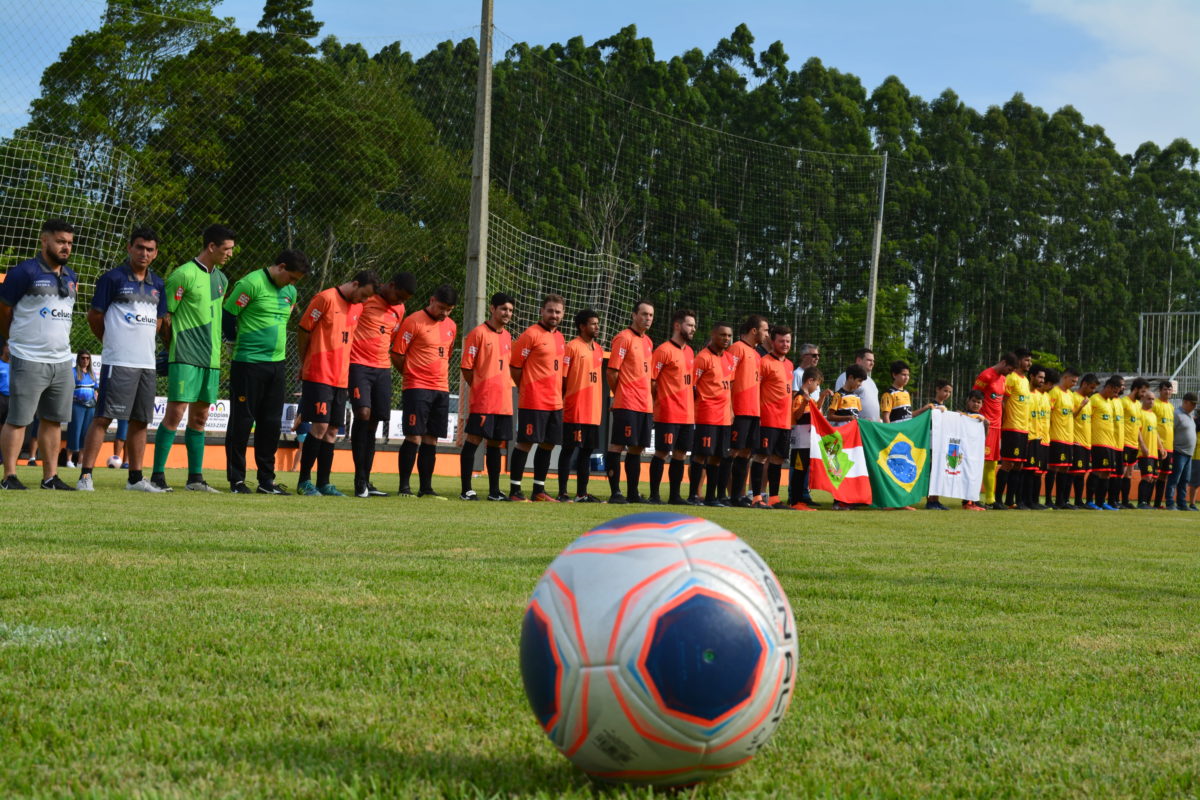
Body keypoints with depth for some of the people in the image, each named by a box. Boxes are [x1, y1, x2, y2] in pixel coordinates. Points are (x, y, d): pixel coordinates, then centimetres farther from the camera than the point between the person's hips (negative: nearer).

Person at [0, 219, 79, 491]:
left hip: (62, 360, 7)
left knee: (54, 420, 9)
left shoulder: (70, 277, 13)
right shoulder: (25, 272, -9)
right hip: (28, 361, -7)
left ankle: (50, 476, 14)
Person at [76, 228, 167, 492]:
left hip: (147, 362, 6)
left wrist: (142, 343, 13)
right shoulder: (113, 278, -4)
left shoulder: (158, 284, 13)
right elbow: (94, 316, 0)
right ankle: (85, 475, -9)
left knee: (140, 420, 9)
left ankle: (135, 478, 17)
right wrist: (113, 342, 10)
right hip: (118, 362, -6)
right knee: (103, 417, -9)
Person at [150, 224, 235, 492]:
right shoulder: (184, 275, -9)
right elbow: (165, 316, -7)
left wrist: (214, 349, 16)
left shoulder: (221, 279, 15)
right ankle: (157, 475, -5)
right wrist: (176, 345, 0)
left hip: (211, 359, 7)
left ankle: (195, 477, 13)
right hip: (185, 358, -7)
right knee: (176, 413, -10)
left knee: (200, 418, 9)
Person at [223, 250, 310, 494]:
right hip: (248, 363, -7)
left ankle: (266, 480, 15)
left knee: (272, 423, 8)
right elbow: (227, 315, -9)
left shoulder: (290, 292, 13)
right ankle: (236, 479, 4)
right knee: (242, 421, -2)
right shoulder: (252, 284, -12)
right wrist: (238, 343, 3)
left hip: (277, 363, 7)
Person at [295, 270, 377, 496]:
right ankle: (303, 481, -2)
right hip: (318, 375, -7)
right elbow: (303, 331, -4)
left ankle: (324, 483, 11)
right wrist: (304, 365, 4)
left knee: (332, 431, 6)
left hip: (341, 378, 7)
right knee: (320, 427, -11)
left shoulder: (358, 308, 13)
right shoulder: (325, 299, -9)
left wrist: (346, 374, 14)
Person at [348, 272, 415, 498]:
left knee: (373, 423, 5)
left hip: (383, 369, 6)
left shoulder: (399, 310, 14)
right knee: (363, 413, -18)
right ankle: (360, 479, -13)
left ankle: (366, 481, 11)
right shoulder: (365, 298, -8)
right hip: (359, 366, -6)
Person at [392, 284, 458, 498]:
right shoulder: (414, 321, -7)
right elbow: (397, 355, -6)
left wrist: (439, 376, 13)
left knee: (431, 440, 7)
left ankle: (426, 488, 11)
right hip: (417, 388, -6)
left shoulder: (451, 326, 14)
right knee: (414, 438, -8)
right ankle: (404, 487, -3)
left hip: (441, 390, 6)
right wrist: (412, 376, 4)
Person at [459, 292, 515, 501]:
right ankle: (466, 490, -3)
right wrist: (478, 389, -2)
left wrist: (505, 388, 12)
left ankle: (494, 491, 15)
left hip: (504, 401, 7)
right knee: (473, 440, -5)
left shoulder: (507, 337, 14)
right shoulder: (479, 333, -6)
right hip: (482, 401, -7)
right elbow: (466, 367, -7)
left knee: (496, 443, 10)